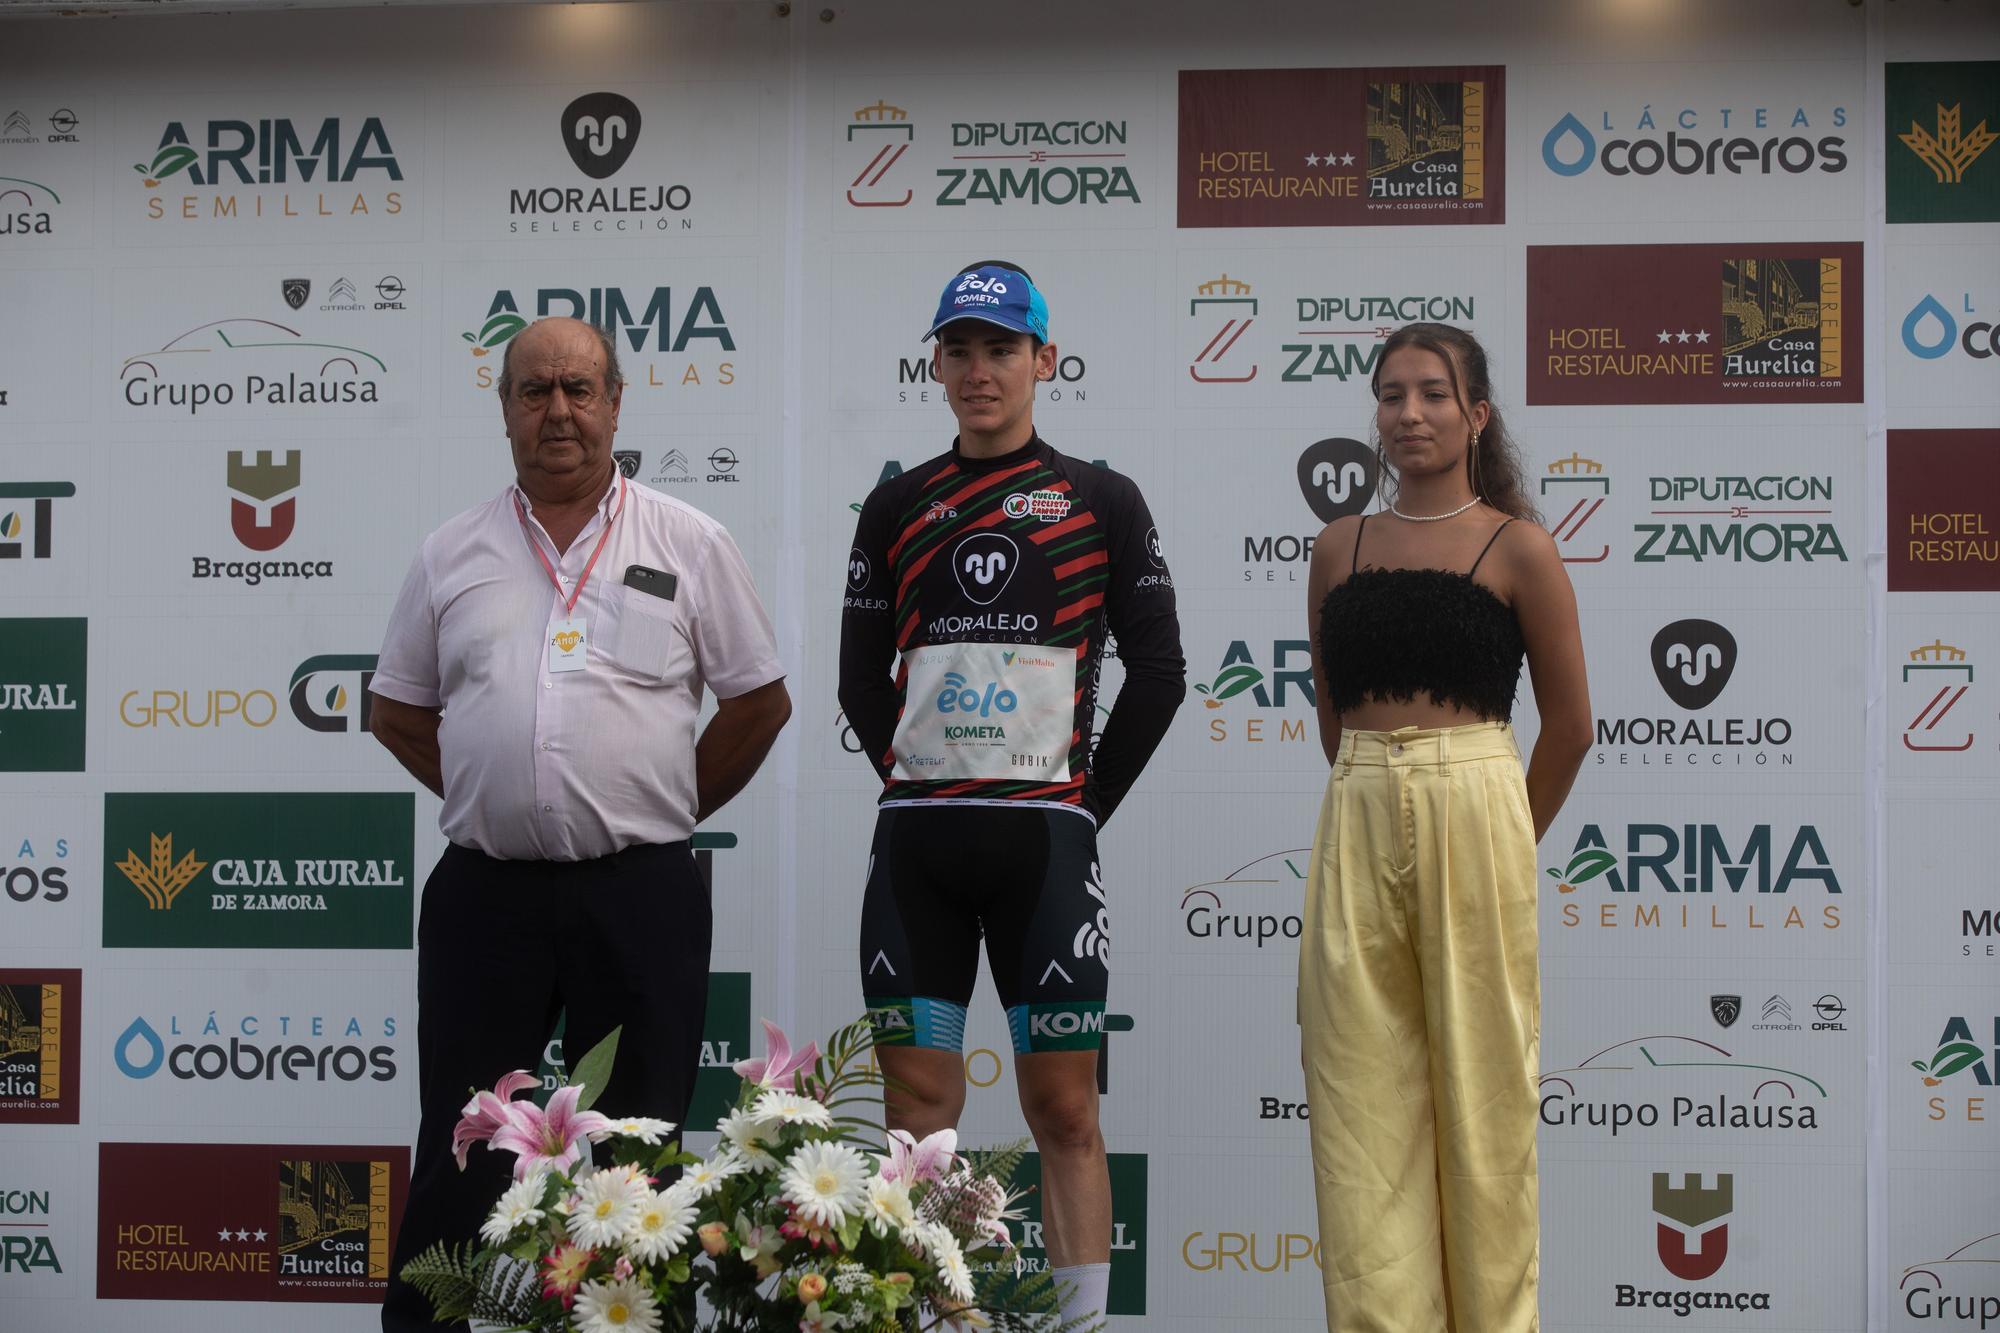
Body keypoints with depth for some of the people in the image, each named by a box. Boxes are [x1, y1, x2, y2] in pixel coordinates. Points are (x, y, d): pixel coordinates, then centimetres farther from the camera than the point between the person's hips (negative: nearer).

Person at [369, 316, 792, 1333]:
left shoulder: (690, 545, 5)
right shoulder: (453, 554, 9)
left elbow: (759, 703, 10)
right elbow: (397, 710, 17)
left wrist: (662, 813, 7)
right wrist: (494, 799, 9)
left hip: (641, 895, -1)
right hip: (485, 893, 1)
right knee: (460, 1149, 4)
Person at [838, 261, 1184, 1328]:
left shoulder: (1101, 501, 6)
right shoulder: (897, 507, 13)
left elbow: (1157, 672, 4)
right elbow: (862, 678, 15)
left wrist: (1089, 799, 2)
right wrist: (913, 780, 6)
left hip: (1044, 837, -2)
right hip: (915, 838, 2)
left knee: (1064, 1111, -1)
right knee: (919, 1109, 3)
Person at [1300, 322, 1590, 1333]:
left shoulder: (1516, 548, -1)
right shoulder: (1340, 547, 10)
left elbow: (1569, 724, 4)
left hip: (1475, 820, -3)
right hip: (1358, 828, 4)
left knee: (1479, 1089, 0)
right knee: (1361, 1098, 2)